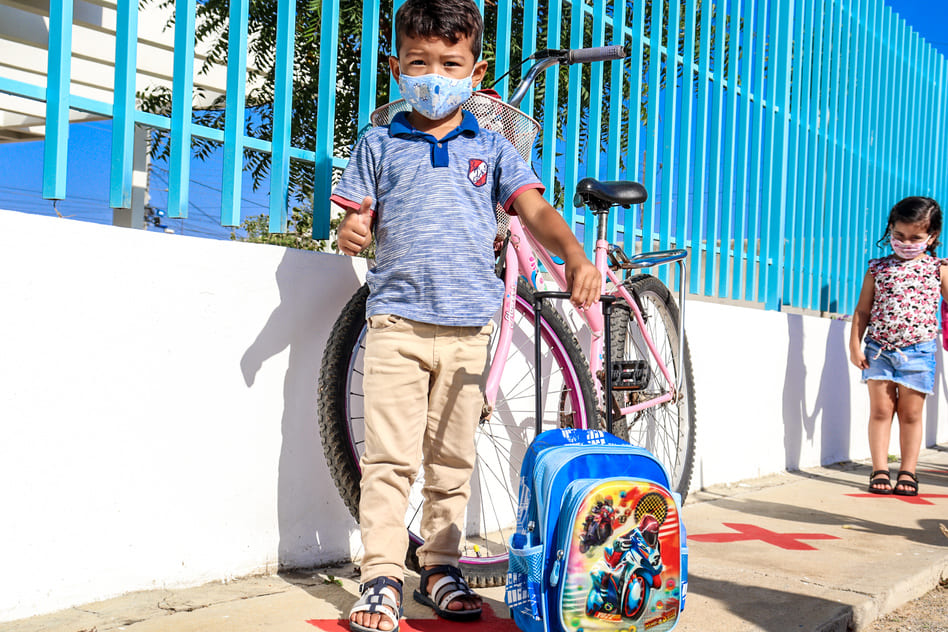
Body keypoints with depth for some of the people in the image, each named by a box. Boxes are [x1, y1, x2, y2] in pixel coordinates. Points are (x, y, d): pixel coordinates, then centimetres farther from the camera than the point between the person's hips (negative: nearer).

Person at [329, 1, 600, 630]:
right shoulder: (380, 144, 9)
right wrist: (351, 233, -16)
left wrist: (575, 254, -20)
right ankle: (381, 579, 4)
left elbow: (534, 210, 0)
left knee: (453, 460, 9)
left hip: (467, 327, 2)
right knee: (390, 457, -4)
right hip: (397, 320, -1)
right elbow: (359, 218, 9)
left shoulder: (491, 147, 10)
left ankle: (441, 568, 22)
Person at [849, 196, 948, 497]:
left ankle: (907, 472, 14)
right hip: (879, 349, 1)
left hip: (918, 351, -1)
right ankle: (880, 471, 9)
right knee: (880, 410, 3)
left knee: (911, 413, 5)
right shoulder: (878, 268, 4)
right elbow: (863, 310, 6)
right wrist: (855, 345, 0)